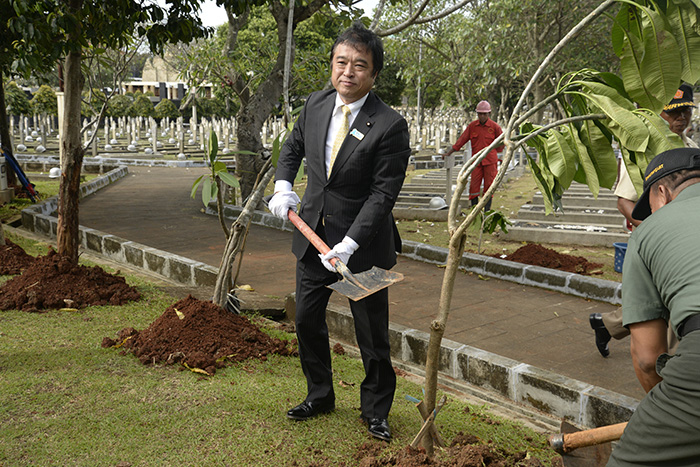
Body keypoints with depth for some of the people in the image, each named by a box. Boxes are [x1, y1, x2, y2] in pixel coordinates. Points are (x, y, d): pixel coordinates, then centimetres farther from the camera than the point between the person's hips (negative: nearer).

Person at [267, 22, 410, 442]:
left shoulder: (390, 126, -18)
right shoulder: (317, 104, 0)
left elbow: (383, 193, -19)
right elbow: (294, 146, 20)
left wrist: (349, 244, -25)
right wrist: (283, 186, 3)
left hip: (362, 244, -5)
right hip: (313, 234, 6)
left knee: (372, 334, 7)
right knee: (307, 321, 16)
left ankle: (376, 410, 28)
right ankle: (319, 396, 37)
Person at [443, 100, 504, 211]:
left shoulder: (494, 126, -3)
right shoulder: (472, 126, 2)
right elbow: (461, 140, 1)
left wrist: (492, 151, 8)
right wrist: (448, 153, -4)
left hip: (490, 161, -1)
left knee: (488, 186, 2)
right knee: (474, 186, -3)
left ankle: (487, 211, 9)